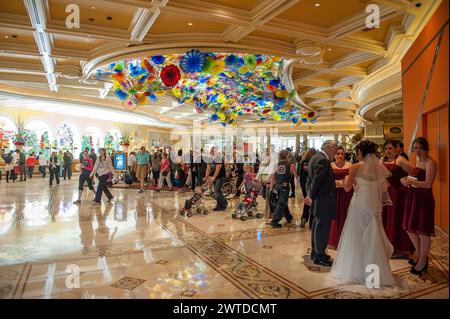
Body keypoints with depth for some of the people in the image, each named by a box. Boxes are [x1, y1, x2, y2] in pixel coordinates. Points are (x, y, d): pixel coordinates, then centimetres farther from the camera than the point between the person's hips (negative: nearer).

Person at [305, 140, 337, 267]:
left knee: (317, 227, 18)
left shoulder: (316, 157, 14)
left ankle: (315, 252, 31)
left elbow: (310, 179, 13)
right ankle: (319, 256, 10)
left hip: (318, 200, 11)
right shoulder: (322, 160, -19)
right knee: (322, 228, -1)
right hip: (323, 200, -11)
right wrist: (311, 196, -13)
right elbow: (316, 180, -23)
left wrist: (310, 194, 6)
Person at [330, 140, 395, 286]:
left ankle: (354, 270, 18)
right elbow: (383, 188, 5)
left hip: (359, 204, -4)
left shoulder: (356, 167, -10)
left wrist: (346, 178, 13)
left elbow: (347, 187, -5)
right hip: (374, 205, 4)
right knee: (372, 236, 14)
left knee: (357, 236, 8)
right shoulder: (380, 167, 2)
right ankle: (377, 272, 22)